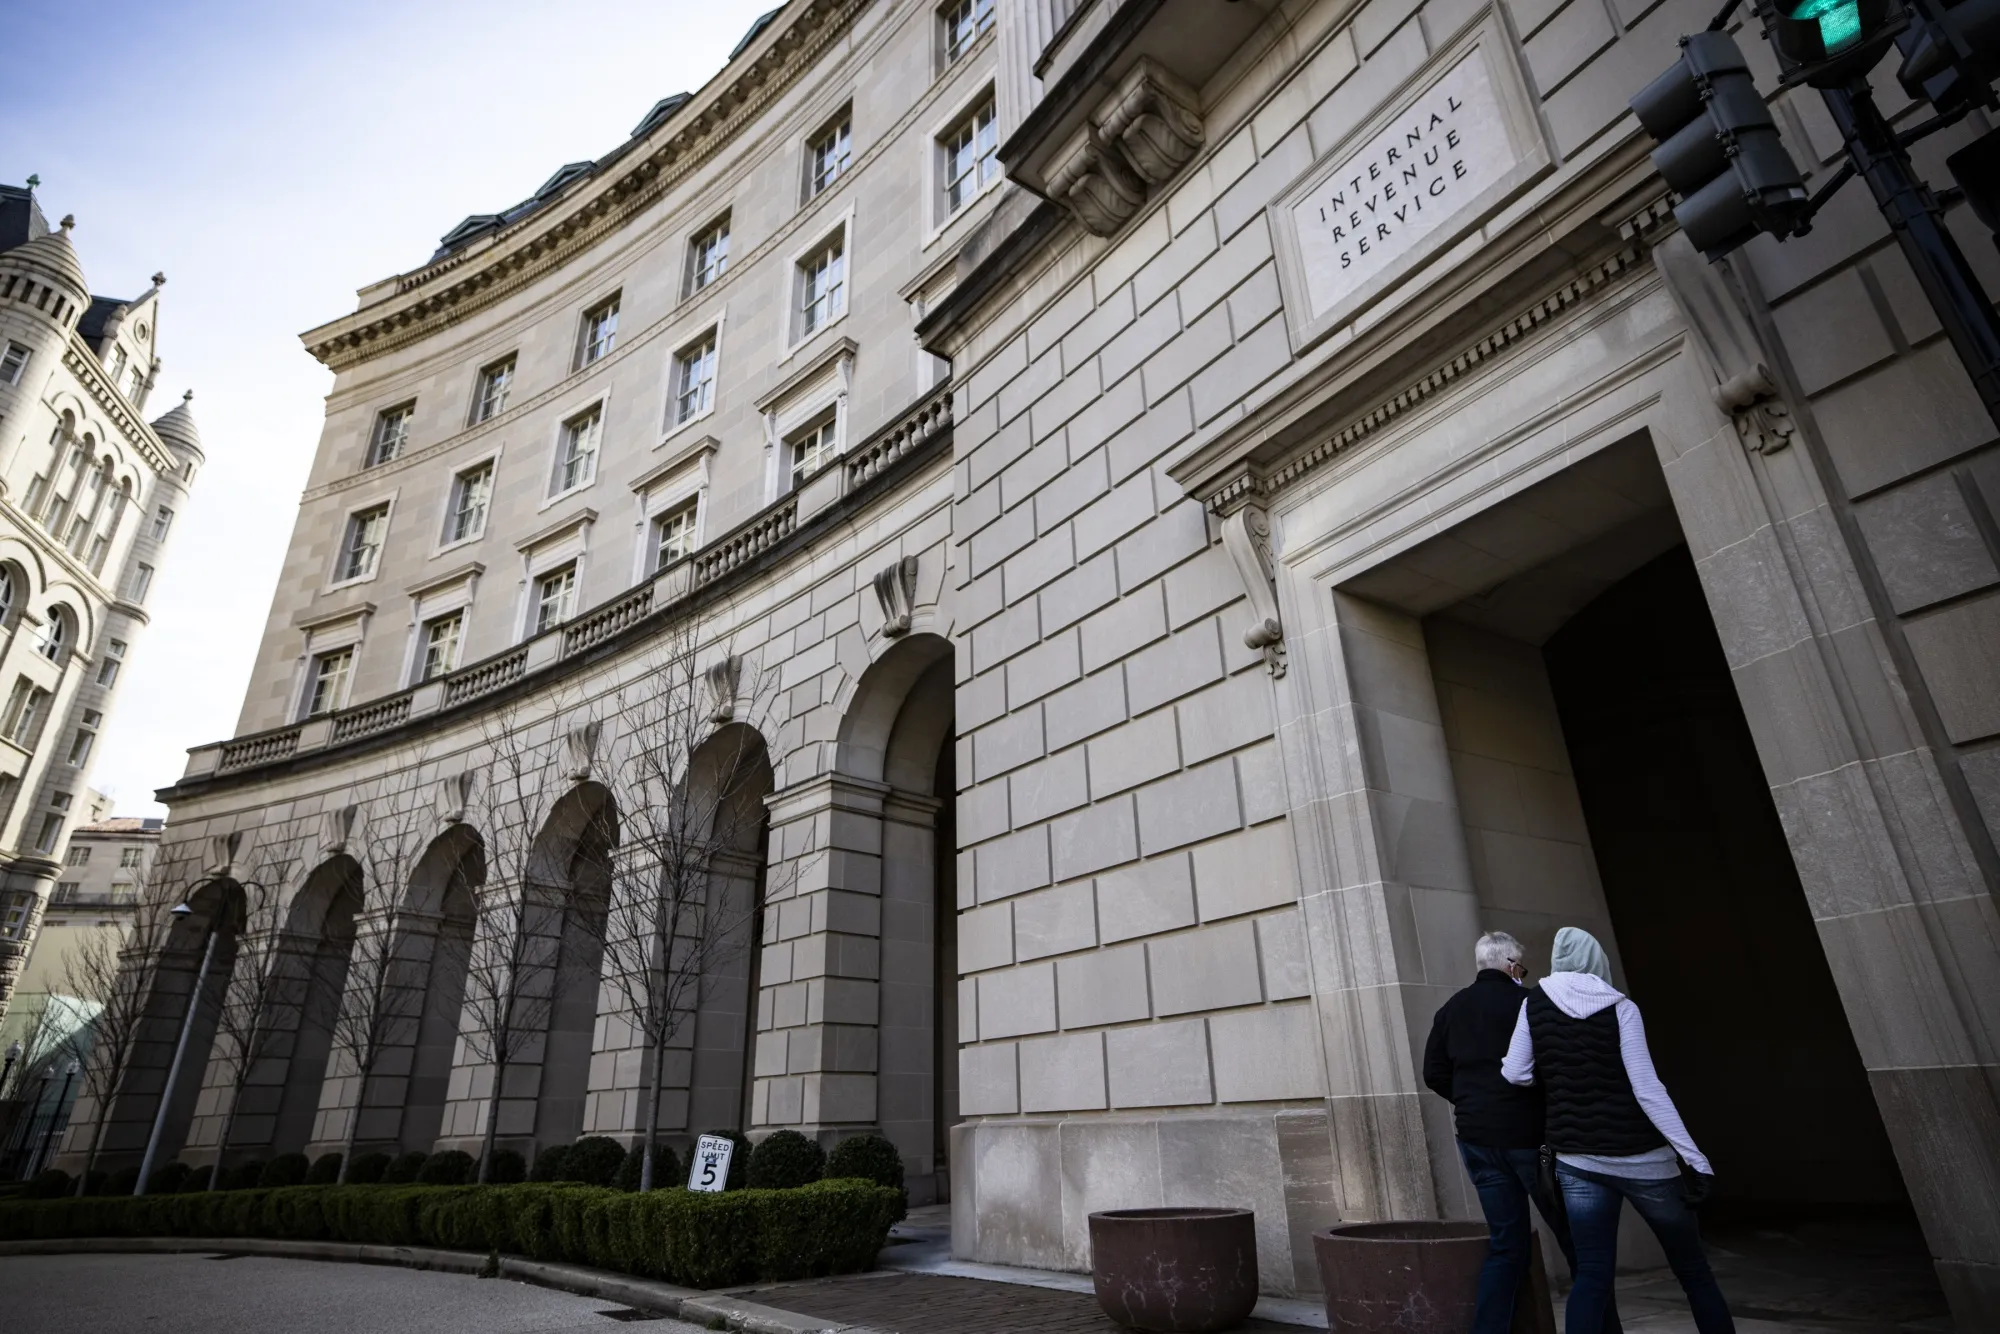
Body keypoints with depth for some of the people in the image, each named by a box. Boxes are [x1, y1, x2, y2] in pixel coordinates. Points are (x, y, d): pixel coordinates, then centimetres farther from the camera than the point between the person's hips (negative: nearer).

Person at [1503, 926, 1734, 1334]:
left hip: (1577, 1160, 2)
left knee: (1592, 1274, 6)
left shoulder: (1534, 1004, 0)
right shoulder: (1619, 1007, -8)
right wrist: (1696, 1158, -13)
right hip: (1640, 1158, -2)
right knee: (1692, 1269, 15)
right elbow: (1647, 1089, -14)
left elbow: (1515, 1074, 0)